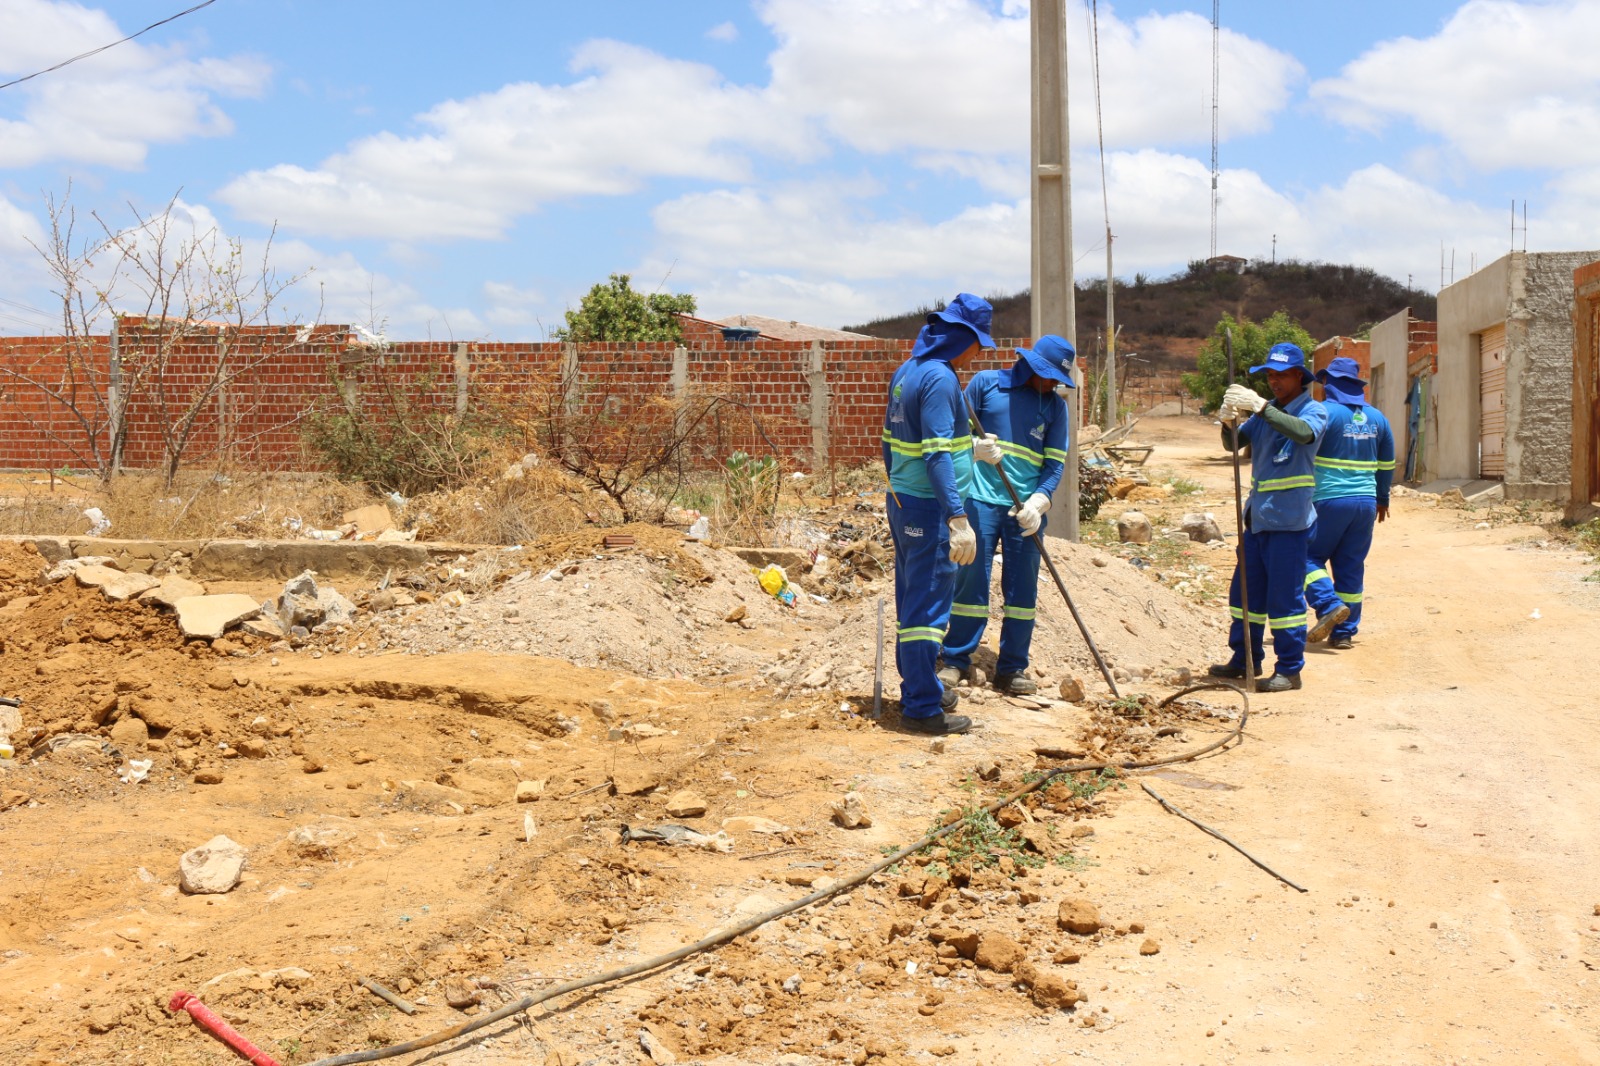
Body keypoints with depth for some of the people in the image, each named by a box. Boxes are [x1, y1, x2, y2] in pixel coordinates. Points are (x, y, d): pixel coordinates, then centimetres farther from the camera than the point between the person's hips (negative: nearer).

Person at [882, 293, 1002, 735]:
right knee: (929, 607, -4)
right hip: (931, 510, -10)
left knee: (911, 601, 18)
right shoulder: (940, 378, -18)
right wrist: (958, 519, -28)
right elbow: (937, 457, -25)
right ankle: (922, 708, 1)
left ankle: (917, 687, 31)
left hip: (902, 504, 10)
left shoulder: (906, 371, 11)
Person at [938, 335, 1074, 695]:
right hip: (980, 501, -2)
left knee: (1022, 591, 4)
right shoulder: (985, 383, 2)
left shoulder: (1055, 406, 8)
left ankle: (1012, 669, 14)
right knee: (971, 582, -1)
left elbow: (1055, 462, 4)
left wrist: (1038, 502, -12)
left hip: (1026, 510, 2)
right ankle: (955, 660, 10)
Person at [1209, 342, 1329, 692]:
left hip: (1288, 519, -7)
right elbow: (1235, 443, 4)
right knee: (1246, 591, 14)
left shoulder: (1313, 410, -6)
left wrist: (1260, 407, -37)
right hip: (1257, 516, 7)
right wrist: (1228, 421, -18)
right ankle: (1244, 659, 26)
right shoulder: (1265, 412, 14)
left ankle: (1290, 670, 2)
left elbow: (1305, 432, -29)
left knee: (1285, 596, -5)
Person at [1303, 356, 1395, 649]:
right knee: (1351, 567, 9)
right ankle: (1344, 632, 11)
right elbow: (1387, 464, 20)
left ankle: (1330, 605, -16)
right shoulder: (1376, 417, 12)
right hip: (1366, 502, 6)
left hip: (1328, 500, -6)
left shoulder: (1324, 412, -7)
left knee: (1309, 556, 6)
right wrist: (1382, 498, 31)